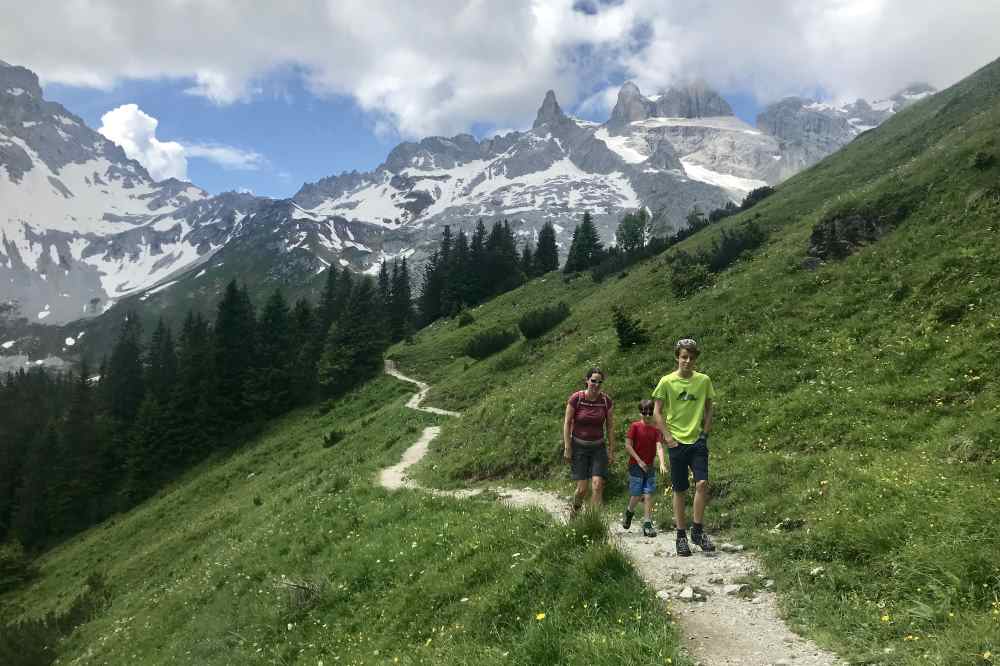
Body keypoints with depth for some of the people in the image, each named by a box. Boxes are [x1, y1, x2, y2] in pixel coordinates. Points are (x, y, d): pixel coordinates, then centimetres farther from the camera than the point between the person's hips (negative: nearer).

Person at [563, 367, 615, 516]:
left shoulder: (606, 401, -3)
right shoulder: (576, 398, -11)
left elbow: (610, 427, 4)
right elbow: (567, 423, -5)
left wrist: (611, 451, 4)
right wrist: (567, 448, -7)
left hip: (598, 447, 2)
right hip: (579, 446, -2)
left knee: (598, 485, -11)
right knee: (582, 488, -3)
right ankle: (574, 513, 26)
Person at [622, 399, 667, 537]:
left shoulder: (656, 430, 4)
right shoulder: (635, 426, -6)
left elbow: (659, 447, -7)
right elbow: (628, 445, -8)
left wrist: (662, 463, -22)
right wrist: (639, 460, -13)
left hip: (649, 467, 3)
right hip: (635, 466, -3)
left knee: (648, 495, -2)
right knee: (636, 495, 0)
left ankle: (647, 525, -1)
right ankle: (629, 512, 30)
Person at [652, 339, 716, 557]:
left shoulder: (704, 380, 4)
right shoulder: (667, 381, -3)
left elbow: (708, 409, 15)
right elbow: (657, 412, 1)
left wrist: (705, 434, 6)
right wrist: (667, 436, -6)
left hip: (698, 440, 1)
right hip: (676, 442, -1)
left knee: (702, 483, -14)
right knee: (680, 490, 5)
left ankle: (698, 530, 0)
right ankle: (681, 536, 15)